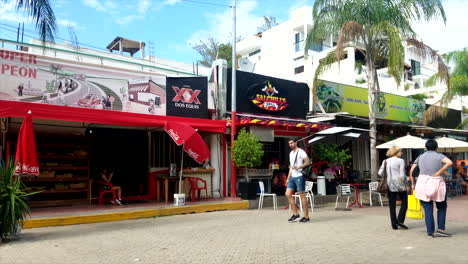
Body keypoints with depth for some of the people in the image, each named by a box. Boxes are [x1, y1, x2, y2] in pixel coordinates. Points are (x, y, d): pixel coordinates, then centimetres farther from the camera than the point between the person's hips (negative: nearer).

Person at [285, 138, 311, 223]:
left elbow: (308, 162, -15)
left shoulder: (301, 152, -5)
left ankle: (306, 216, 3)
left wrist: (298, 167, -23)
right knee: (288, 194, 0)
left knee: (302, 196, -4)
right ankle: (295, 214, 9)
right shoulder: (291, 153, 20)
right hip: (292, 177, 8)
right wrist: (288, 178, 19)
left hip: (299, 176, -8)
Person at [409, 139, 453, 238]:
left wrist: (413, 184, 13)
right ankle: (440, 228, 9)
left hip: (423, 182, 2)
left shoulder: (420, 157, 11)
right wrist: (438, 173, -13)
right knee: (442, 207, 16)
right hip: (437, 183, -2)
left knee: (428, 209, 6)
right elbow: (449, 162, -19)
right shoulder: (439, 156, 3)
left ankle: (430, 232, 6)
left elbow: (411, 171, 9)